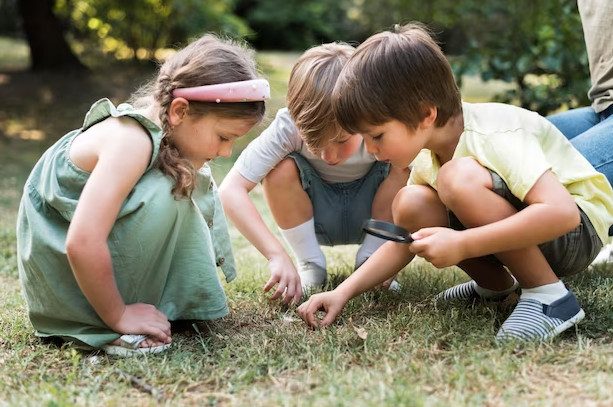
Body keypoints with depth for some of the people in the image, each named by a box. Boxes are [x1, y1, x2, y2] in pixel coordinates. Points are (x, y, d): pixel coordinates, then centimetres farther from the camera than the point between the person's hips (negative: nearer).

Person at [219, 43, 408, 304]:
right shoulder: (288, 126, -31)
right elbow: (230, 190, -37)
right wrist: (277, 256, -46)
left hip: (370, 216, 0)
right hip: (315, 220, 0)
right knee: (281, 169, -29)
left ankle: (370, 261, -9)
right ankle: (310, 266, -11)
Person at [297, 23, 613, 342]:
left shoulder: (493, 138, -27)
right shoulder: (428, 155, -2)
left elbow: (561, 212, -38)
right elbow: (404, 243, 6)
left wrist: (461, 244, -38)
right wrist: (343, 292, -6)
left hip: (578, 228, -8)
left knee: (460, 178, -32)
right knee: (409, 205, -14)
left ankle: (549, 295, -21)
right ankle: (495, 284, 4)